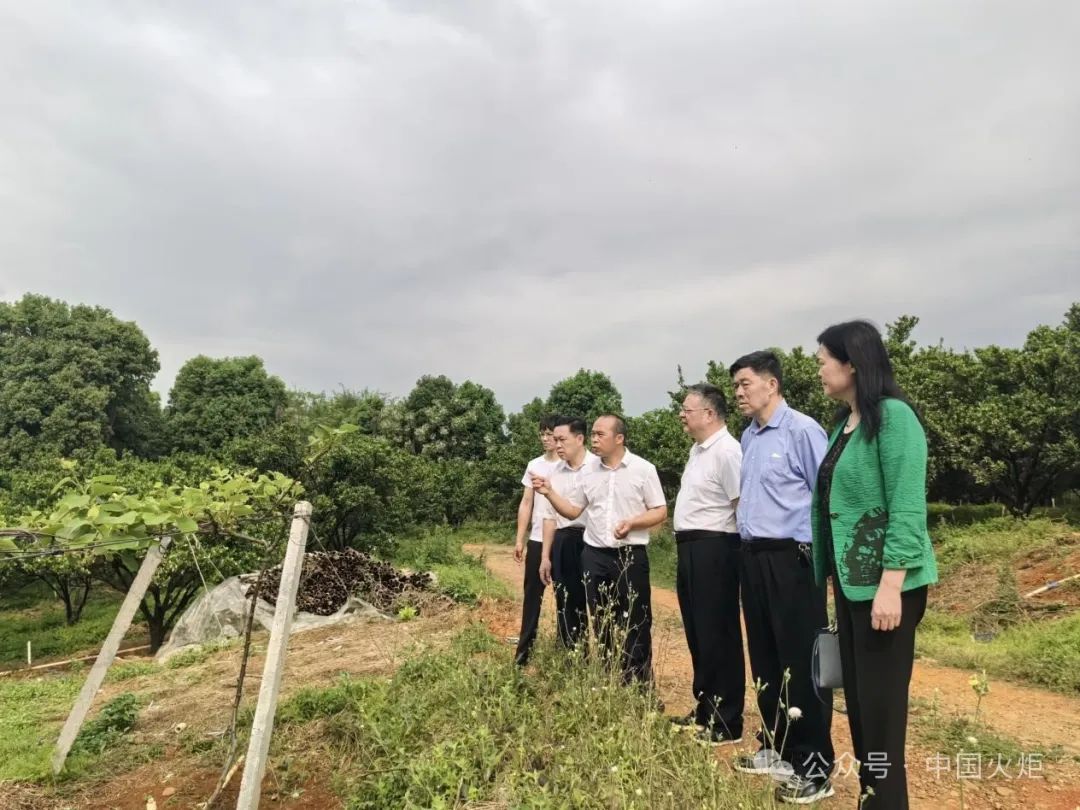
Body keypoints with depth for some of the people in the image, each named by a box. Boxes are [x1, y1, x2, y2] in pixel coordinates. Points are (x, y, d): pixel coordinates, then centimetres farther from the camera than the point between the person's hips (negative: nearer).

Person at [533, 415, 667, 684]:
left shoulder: (643, 469, -4)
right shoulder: (589, 473, 8)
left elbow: (660, 512, -3)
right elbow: (572, 510, 12)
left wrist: (632, 523, -19)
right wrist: (549, 492, -3)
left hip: (631, 555, -4)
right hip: (595, 556, 4)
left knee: (636, 624, 5)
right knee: (602, 624, 11)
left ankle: (641, 687, 17)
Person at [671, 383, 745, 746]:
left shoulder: (726, 450, -17)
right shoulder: (698, 449, 14)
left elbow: (743, 505, -20)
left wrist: (728, 546, -14)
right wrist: (686, 546, 16)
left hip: (713, 549, -10)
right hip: (690, 548, 10)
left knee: (718, 636, 0)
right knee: (698, 634, 18)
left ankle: (726, 723, 14)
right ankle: (704, 710, 32)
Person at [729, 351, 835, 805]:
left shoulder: (801, 430, -12)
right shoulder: (749, 437, 13)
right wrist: (748, 545, 15)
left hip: (791, 558, -8)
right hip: (753, 557, 8)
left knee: (801, 664, 1)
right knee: (765, 660, 16)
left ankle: (814, 767, 14)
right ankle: (775, 749, 31)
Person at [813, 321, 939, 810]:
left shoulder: (893, 416, -14)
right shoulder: (845, 423, 11)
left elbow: (907, 508, -19)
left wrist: (891, 585, -22)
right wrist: (835, 575, 16)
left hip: (883, 583, -9)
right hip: (851, 580, 9)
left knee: (881, 704, 2)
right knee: (857, 697, 17)